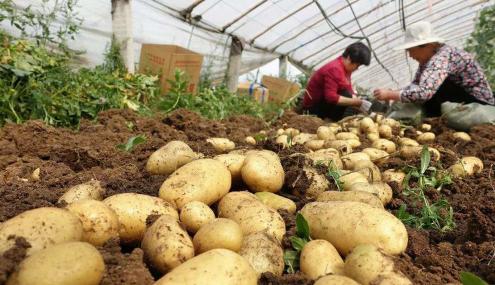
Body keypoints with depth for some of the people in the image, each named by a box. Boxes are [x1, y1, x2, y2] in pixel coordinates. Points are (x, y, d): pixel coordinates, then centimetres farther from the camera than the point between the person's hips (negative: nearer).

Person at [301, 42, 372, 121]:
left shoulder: (345, 68, 5)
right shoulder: (335, 69, -25)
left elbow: (349, 90, 5)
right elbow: (331, 97, -34)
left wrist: (360, 102, -11)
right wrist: (357, 102, -31)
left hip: (324, 104, 10)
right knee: (346, 95, -27)